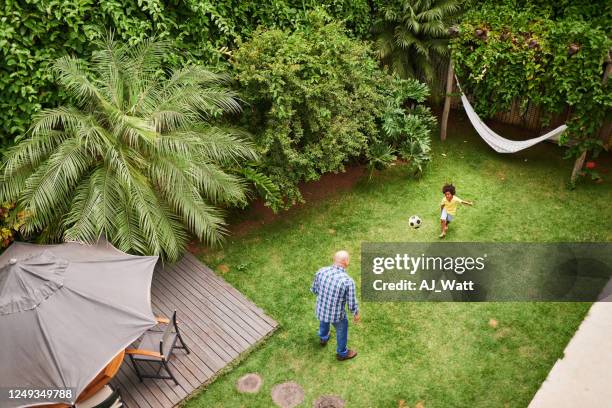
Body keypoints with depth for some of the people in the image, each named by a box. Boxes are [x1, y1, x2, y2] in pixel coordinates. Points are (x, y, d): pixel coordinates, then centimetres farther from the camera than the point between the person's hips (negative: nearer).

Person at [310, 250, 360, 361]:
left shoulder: (321, 271, -20)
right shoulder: (348, 281, -31)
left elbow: (314, 289, -3)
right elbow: (352, 304, -19)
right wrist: (356, 314, 3)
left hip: (320, 309, 4)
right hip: (336, 314, -4)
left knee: (324, 321, 39)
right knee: (341, 331, 29)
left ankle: (323, 338, 68)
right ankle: (342, 353, 55)